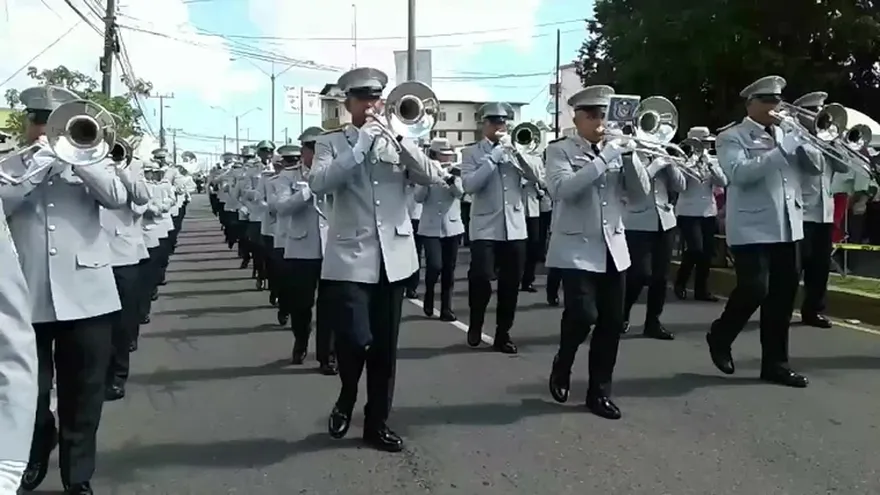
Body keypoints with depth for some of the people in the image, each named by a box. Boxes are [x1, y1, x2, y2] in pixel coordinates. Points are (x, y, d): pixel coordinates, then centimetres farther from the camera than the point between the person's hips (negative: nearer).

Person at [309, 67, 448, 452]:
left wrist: (401, 139, -13)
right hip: (350, 257, -3)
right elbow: (318, 184, -14)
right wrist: (361, 144, -16)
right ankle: (346, 400, 21)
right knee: (356, 339, -11)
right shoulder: (331, 142, 5)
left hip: (393, 256, 3)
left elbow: (434, 177, -2)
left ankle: (377, 423, 23)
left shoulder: (396, 142, 12)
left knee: (385, 346, 8)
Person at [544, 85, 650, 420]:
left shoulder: (617, 150, 11)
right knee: (582, 315, -16)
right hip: (577, 249, -5)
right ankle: (561, 368, 14)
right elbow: (565, 189, -20)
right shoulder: (559, 151, -2)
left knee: (611, 323, 4)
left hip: (614, 248, 5)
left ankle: (599, 392, 18)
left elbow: (641, 193, 4)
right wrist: (604, 158, -21)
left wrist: (630, 156, -9)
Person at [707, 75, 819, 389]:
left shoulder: (788, 133, 15)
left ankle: (775, 363, 17)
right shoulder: (732, 138, -2)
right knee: (755, 289, -13)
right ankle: (720, 337, 14)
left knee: (783, 295, 6)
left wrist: (802, 139, -5)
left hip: (787, 227, 6)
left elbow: (815, 168, 10)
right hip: (752, 228, -6)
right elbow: (739, 174, -19)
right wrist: (780, 150, -20)